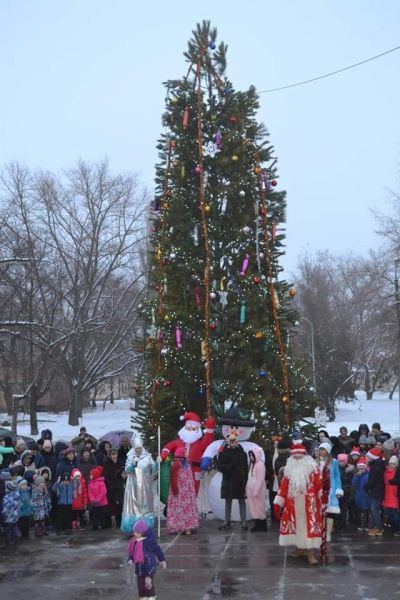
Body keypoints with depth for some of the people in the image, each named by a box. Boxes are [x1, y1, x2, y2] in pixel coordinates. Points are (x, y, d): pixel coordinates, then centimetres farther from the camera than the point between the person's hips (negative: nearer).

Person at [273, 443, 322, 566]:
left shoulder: (312, 467, -2)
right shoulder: (289, 469, 9)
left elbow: (320, 485, -7)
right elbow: (283, 487, 9)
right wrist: (278, 503, 6)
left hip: (309, 504, -4)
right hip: (293, 504, 4)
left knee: (310, 526, -7)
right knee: (297, 526, 10)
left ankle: (310, 553, -5)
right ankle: (302, 548, 25)